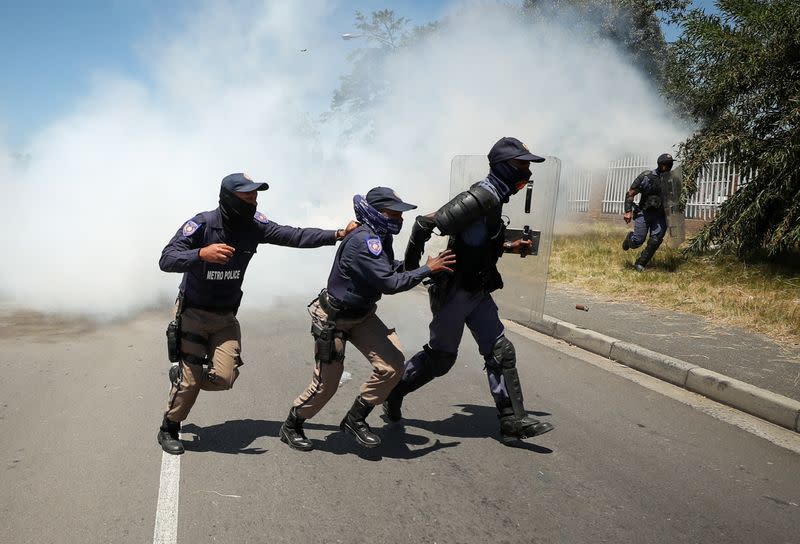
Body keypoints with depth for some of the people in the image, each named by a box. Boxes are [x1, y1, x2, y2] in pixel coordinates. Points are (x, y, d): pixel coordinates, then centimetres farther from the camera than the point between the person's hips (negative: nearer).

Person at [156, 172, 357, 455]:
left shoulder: (253, 225, -8)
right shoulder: (202, 224, -21)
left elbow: (295, 236, -9)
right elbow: (166, 260, -25)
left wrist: (338, 234, -15)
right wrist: (202, 253, -42)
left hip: (226, 316, 4)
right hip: (193, 313, -4)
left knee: (224, 377, -6)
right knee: (190, 381, -3)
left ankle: (182, 375, 26)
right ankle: (168, 430, 23)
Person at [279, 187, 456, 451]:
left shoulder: (379, 237, 0)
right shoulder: (363, 241, -28)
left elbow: (391, 268, 11)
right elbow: (389, 283, -31)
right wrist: (428, 269, -23)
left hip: (362, 315, 8)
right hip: (333, 319, -8)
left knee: (393, 364, -8)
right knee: (326, 384, 1)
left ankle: (355, 419, 10)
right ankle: (291, 426, 28)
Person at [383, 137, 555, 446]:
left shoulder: (494, 199, 10)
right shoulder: (481, 197, -21)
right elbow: (426, 224, -27)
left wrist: (508, 247, 12)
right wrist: (410, 269, -17)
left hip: (476, 292, 9)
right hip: (454, 291, -9)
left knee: (501, 351, 5)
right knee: (440, 357, 5)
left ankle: (513, 421, 10)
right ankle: (393, 392, 27)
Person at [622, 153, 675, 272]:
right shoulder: (646, 176, -8)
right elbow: (630, 194, -5)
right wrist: (628, 211, -14)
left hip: (660, 216, 3)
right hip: (644, 213, -3)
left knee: (655, 241, -10)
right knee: (638, 241, -9)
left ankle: (640, 264, 5)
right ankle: (630, 237, 28)